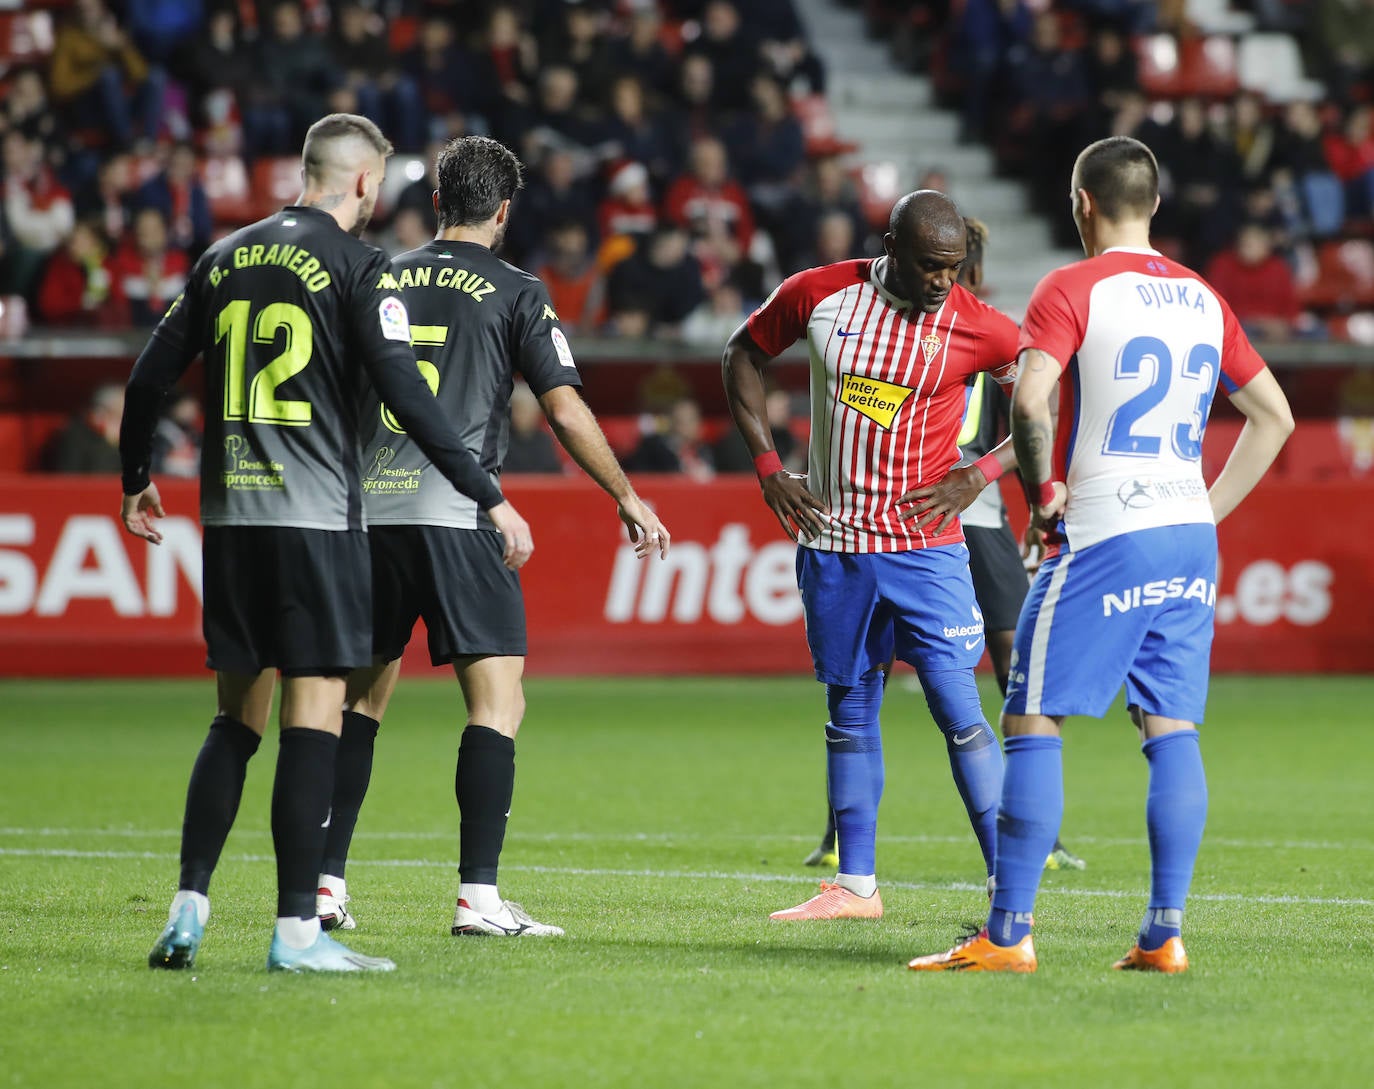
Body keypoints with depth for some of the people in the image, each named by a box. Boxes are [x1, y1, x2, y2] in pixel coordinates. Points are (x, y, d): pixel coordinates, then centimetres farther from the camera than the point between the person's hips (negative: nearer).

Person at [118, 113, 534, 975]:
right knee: (315, 717, -4)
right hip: (315, 514, -6)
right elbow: (405, 395, -13)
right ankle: (297, 929, -6)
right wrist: (491, 499, -10)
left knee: (238, 717, 13)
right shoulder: (356, 265, -5)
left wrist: (137, 479, 31)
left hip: (230, 515, 6)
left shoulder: (226, 258, 13)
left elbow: (152, 375, 15)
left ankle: (189, 910, 6)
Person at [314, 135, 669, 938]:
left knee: (363, 696, 16)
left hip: (369, 511, 5)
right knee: (499, 702, -1)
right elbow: (566, 408, -2)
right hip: (455, 516, -5)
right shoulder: (515, 292, 2)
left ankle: (326, 881, 14)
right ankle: (478, 895, -10)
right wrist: (629, 499, 8)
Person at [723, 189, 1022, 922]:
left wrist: (982, 474, -10)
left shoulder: (974, 326, -10)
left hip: (924, 548, -3)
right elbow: (743, 353, 12)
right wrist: (767, 465, 4)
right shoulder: (817, 296, -5)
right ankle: (855, 884, 19)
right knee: (848, 711, 11)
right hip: (830, 543, 3)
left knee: (958, 711, -10)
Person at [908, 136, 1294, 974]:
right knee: (1174, 732, 6)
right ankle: (1166, 932, 2)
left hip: (1103, 539, -6)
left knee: (1033, 725, -2)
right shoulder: (1204, 298, 13)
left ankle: (1009, 933, -6)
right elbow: (1275, 416, 19)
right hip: (1190, 541, 6)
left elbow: (1030, 400, -21)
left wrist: (1043, 489, -7)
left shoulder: (1073, 289, -6)